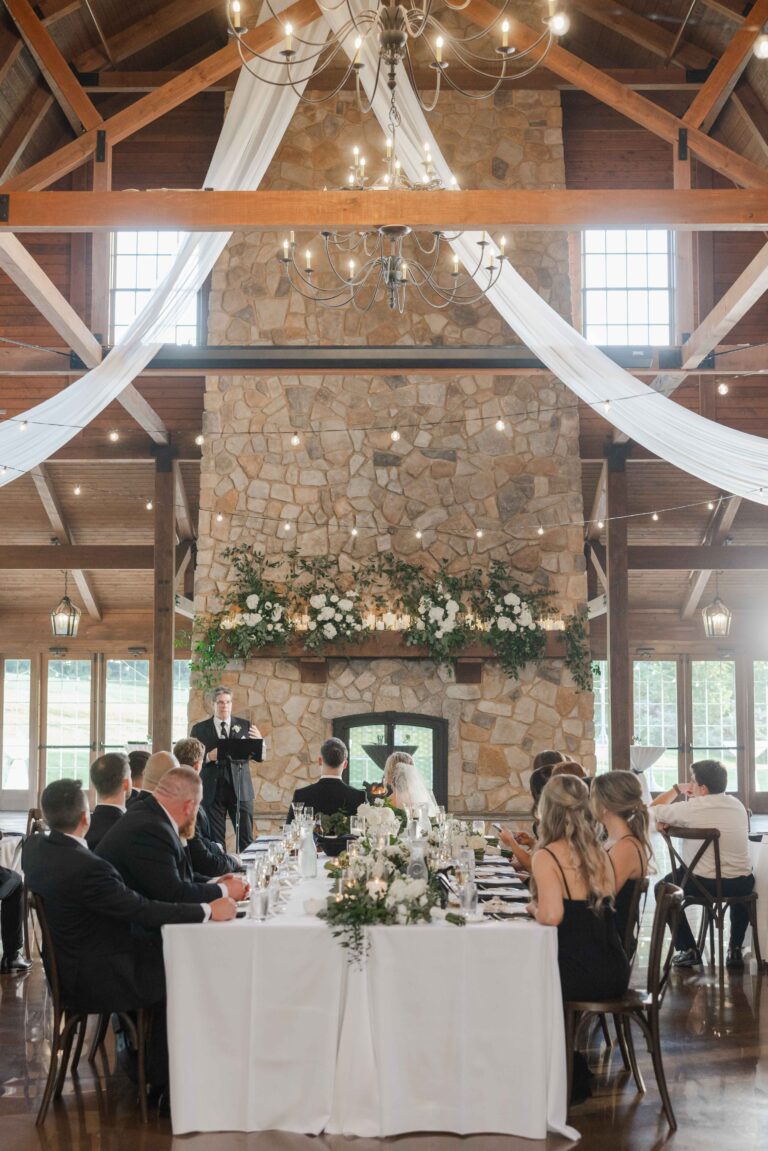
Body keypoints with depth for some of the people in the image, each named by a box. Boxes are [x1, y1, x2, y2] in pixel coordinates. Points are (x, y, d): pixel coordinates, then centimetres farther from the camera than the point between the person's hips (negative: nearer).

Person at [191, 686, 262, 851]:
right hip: (212, 790, -1)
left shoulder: (245, 725, 8)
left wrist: (259, 741, -14)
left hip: (240, 788, 1)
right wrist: (208, 757, -16)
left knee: (246, 837, 0)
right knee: (215, 839, 2)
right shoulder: (199, 729, 6)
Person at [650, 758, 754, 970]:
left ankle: (688, 950, 19)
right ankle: (735, 949, 31)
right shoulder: (737, 804, 6)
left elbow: (653, 810, 6)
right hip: (743, 884, 4)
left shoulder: (692, 808, -9)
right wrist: (674, 821, 9)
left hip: (706, 884, -4)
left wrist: (677, 789, 18)